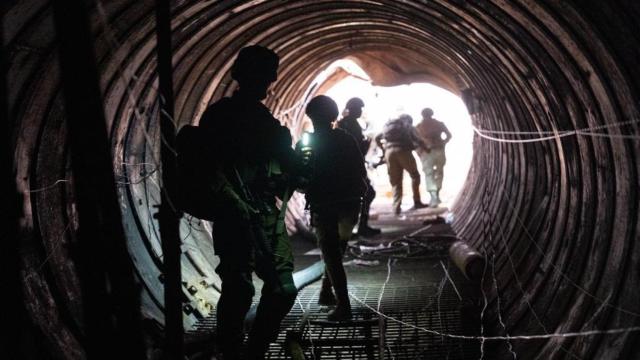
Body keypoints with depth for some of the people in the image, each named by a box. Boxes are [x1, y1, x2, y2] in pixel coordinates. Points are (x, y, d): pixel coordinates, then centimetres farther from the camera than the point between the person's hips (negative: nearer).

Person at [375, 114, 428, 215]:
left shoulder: (388, 125, 27)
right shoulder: (407, 125, 18)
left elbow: (377, 138, 19)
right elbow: (416, 139, 6)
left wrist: (384, 149, 29)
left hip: (389, 151, 3)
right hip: (403, 150, -3)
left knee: (395, 181, 7)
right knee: (415, 175, 11)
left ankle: (396, 207, -3)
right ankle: (416, 202, 4)